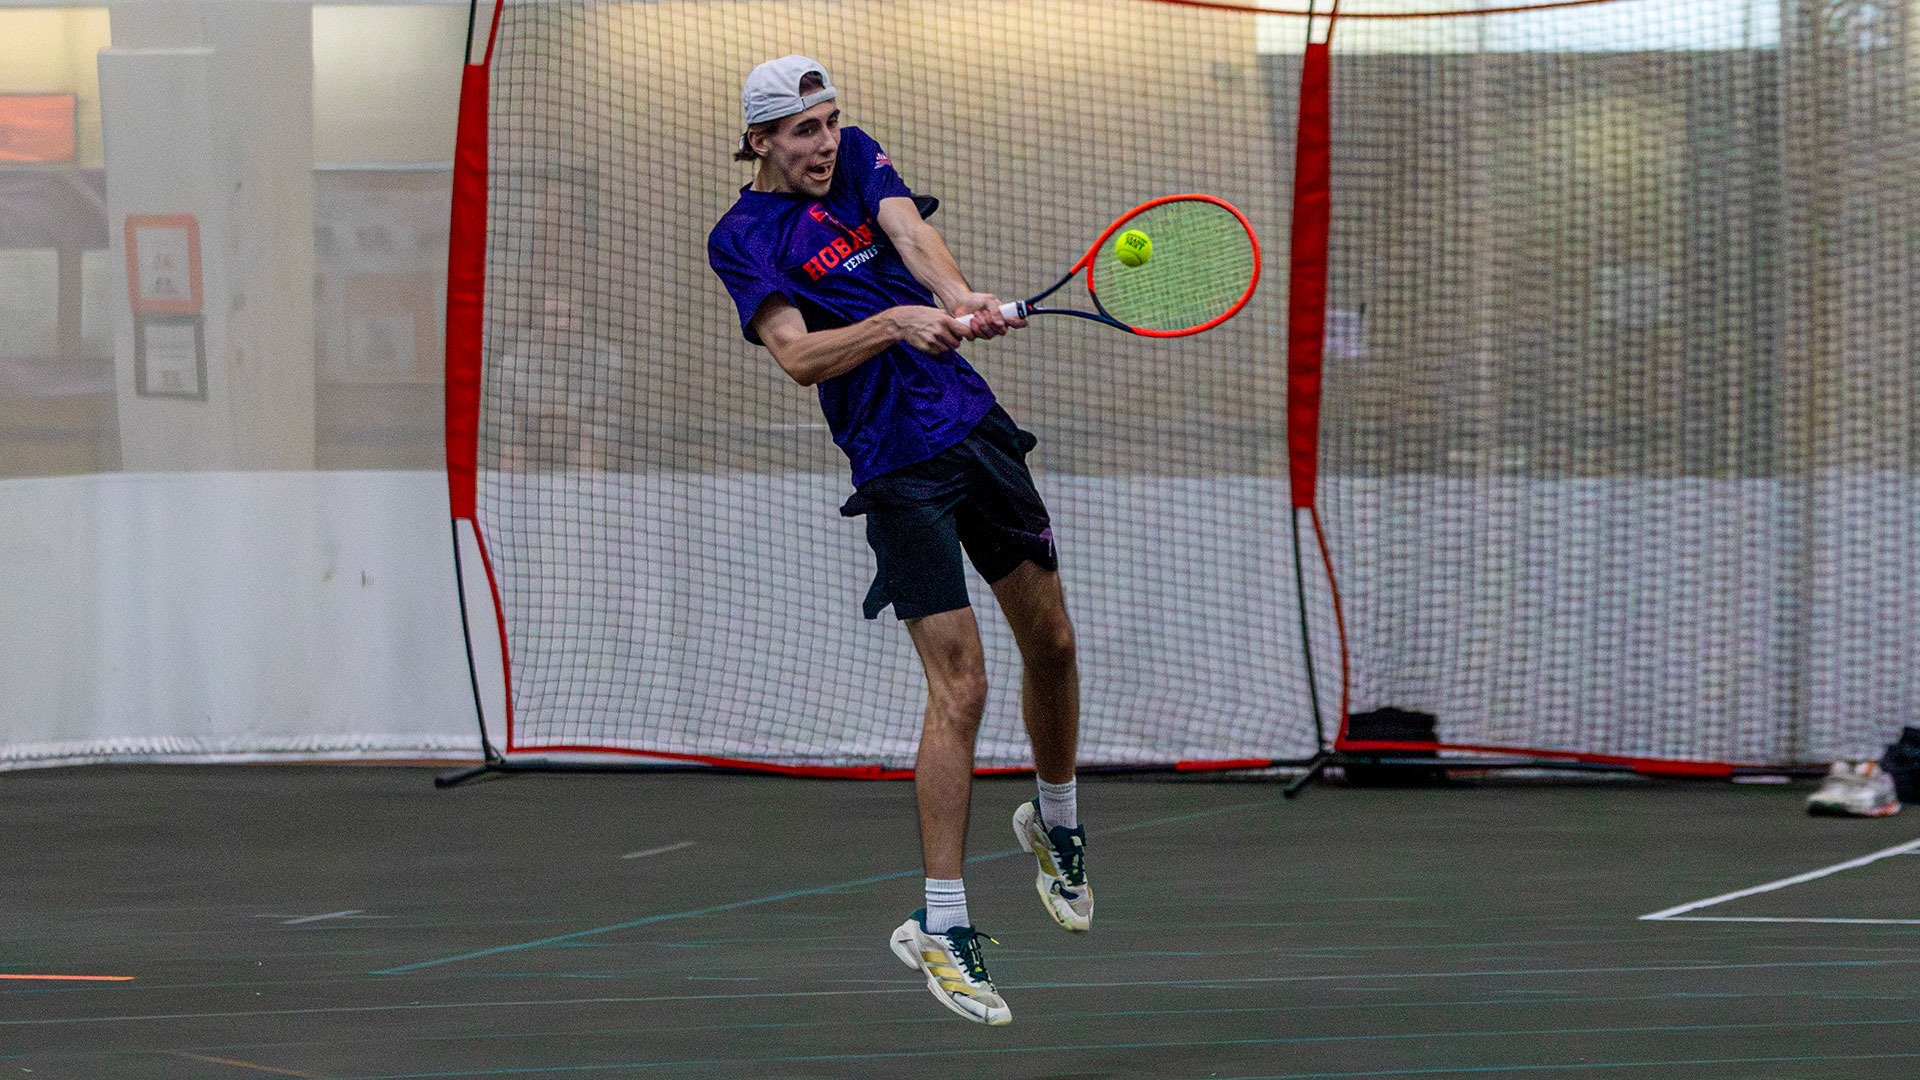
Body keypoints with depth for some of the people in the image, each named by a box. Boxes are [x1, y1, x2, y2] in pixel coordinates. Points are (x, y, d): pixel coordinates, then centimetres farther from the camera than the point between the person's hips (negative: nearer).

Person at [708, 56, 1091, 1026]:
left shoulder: (858, 160, 9)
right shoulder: (742, 238, -5)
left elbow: (912, 235, -10)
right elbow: (798, 356, -18)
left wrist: (959, 298, -31)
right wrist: (898, 324, -33)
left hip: (976, 426, 6)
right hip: (897, 466, -6)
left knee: (1050, 643, 14)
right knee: (959, 687, -13)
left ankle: (1056, 822, 42)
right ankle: (940, 927, -9)